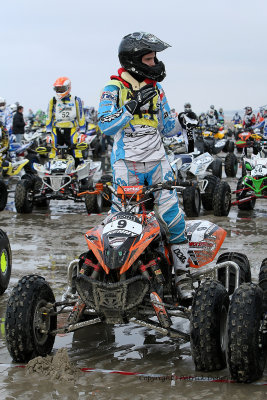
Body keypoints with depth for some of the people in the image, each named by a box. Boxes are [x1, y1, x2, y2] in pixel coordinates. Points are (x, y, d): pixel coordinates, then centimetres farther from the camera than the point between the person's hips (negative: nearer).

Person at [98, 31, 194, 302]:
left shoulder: (156, 89, 13)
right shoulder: (114, 89, -4)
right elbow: (106, 126, -15)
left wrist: (182, 122, 0)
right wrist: (134, 104, -21)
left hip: (156, 161, 4)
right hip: (127, 164, -4)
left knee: (173, 215, -6)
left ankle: (182, 274, 2)